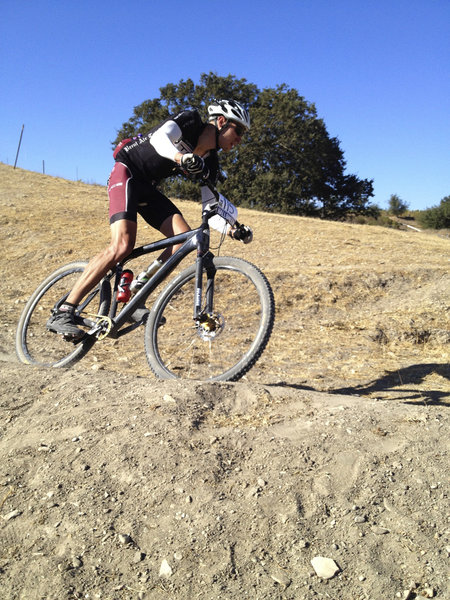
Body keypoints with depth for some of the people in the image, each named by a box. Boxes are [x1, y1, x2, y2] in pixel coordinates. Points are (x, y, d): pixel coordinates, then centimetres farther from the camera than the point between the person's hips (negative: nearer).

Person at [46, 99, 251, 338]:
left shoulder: (209, 162, 6)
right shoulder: (189, 121, -10)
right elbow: (159, 137, -30)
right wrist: (181, 157, -51)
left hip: (148, 187, 7)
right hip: (127, 172, -7)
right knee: (122, 245, -25)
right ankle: (62, 313, -21)